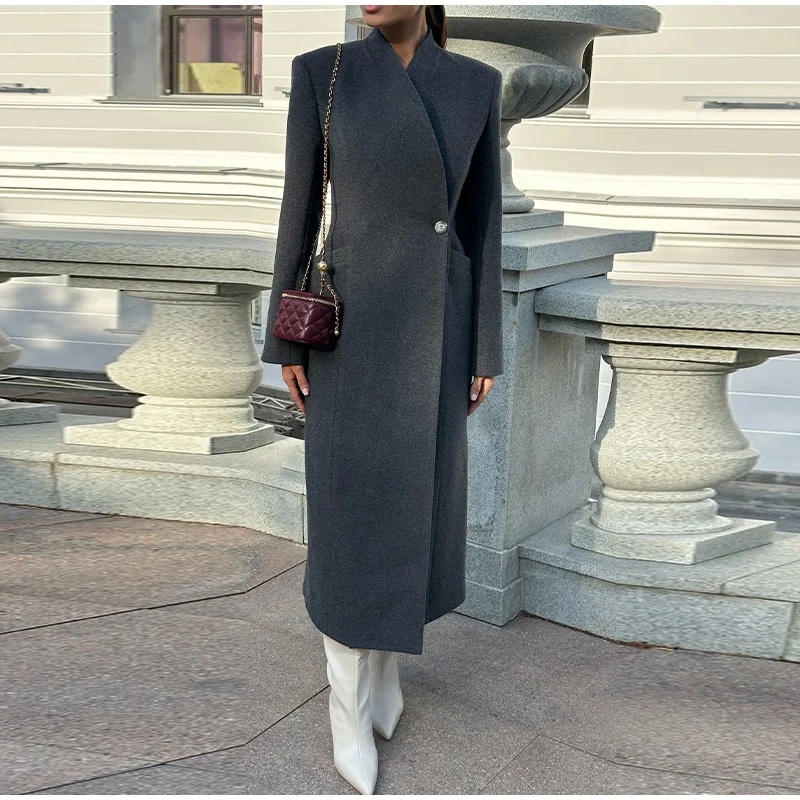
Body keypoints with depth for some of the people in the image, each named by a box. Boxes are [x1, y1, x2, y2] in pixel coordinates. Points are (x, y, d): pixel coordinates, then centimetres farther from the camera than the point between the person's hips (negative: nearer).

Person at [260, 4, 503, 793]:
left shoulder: (476, 84, 1)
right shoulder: (320, 73, -6)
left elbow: (482, 222, 3)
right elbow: (298, 210, -3)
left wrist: (484, 350, 4)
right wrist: (284, 344, -1)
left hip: (434, 328, 3)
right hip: (351, 330, -2)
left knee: (412, 505, 13)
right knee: (349, 520, 2)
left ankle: (381, 658, 37)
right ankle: (349, 704, 20)